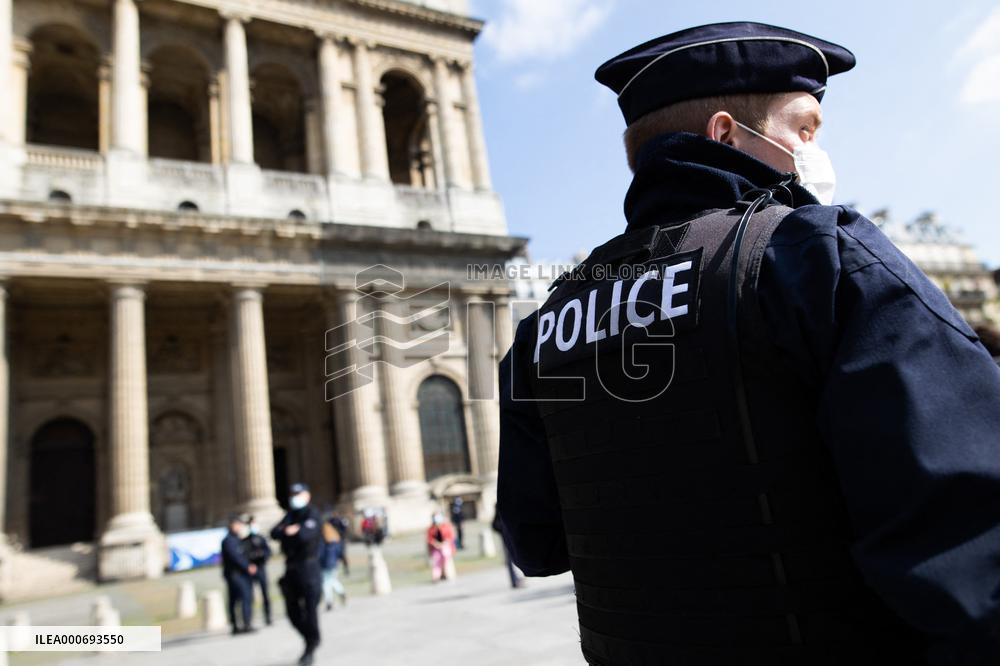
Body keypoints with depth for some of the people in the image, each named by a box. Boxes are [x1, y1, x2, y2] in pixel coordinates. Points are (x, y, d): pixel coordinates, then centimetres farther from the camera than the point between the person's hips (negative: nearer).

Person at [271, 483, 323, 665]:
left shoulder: (312, 514, -5)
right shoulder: (290, 515, 15)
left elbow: (306, 534, -23)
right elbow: (274, 533, 1)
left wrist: (285, 533, -11)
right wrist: (288, 531, -18)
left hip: (308, 566, -7)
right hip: (291, 566, 7)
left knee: (310, 608, -6)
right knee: (292, 610, 10)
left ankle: (310, 649, 8)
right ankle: (310, 640, 30)